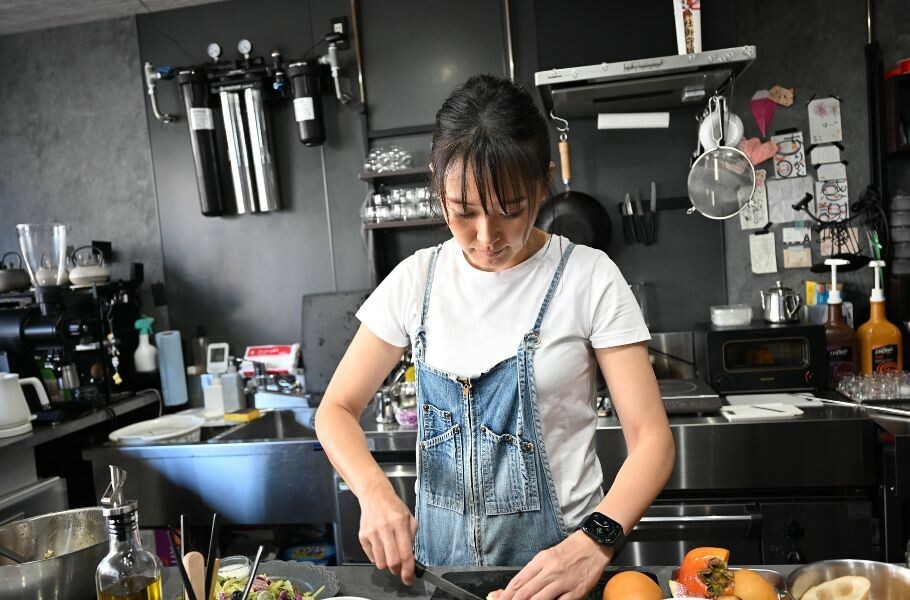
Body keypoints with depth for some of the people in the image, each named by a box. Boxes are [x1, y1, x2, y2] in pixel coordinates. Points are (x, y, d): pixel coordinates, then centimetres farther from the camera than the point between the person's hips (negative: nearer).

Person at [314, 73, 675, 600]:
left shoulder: (588, 278, -14)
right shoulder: (417, 279, -5)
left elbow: (651, 438, -14)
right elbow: (337, 409, -1)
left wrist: (595, 541, -30)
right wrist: (375, 491, -20)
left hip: (557, 550, -2)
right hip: (438, 549, 3)